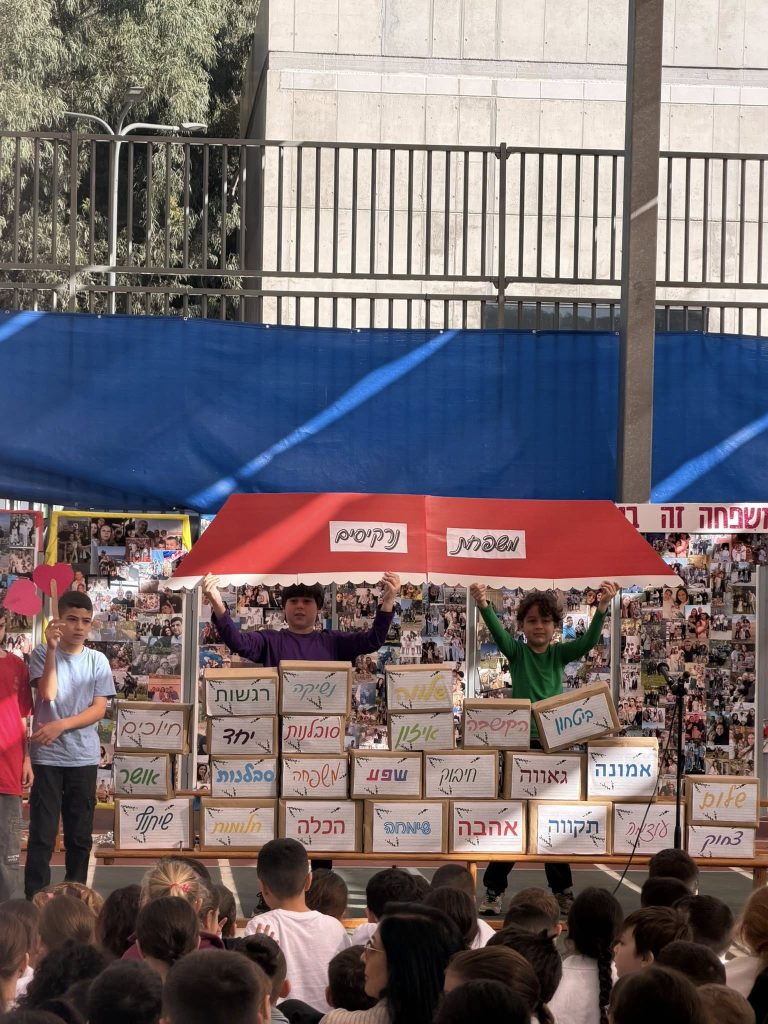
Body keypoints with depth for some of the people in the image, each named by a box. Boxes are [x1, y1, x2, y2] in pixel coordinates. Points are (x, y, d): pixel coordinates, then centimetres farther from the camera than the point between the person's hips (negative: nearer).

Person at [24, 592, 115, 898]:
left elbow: (99, 710, -1)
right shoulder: (43, 654, -1)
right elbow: (48, 695, -15)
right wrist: (52, 649, -18)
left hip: (84, 758, 3)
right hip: (47, 756, -2)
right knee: (42, 834, -5)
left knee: (80, 835, 8)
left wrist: (61, 726, -13)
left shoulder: (98, 661, 5)